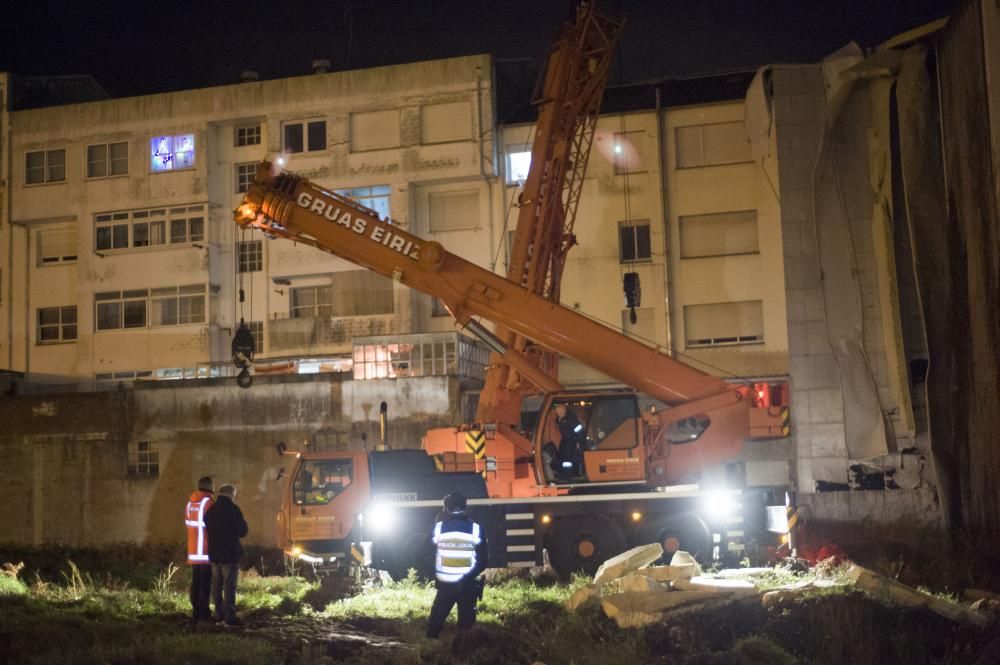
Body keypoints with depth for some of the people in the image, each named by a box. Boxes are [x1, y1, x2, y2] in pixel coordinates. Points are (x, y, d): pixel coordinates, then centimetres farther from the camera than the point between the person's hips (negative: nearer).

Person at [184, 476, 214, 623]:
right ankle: (204, 613, -7)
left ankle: (196, 612, 11)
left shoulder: (190, 503, 12)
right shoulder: (209, 502, -10)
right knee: (205, 583, -5)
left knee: (196, 582, 10)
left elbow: (188, 524, 13)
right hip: (206, 550, -7)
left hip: (193, 550, 7)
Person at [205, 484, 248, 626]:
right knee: (229, 585, -6)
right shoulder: (233, 509, -12)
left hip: (214, 553, 7)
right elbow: (242, 531, -8)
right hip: (230, 553, -7)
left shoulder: (211, 511, 8)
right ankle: (230, 617, -10)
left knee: (217, 585, 13)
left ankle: (219, 614, 16)